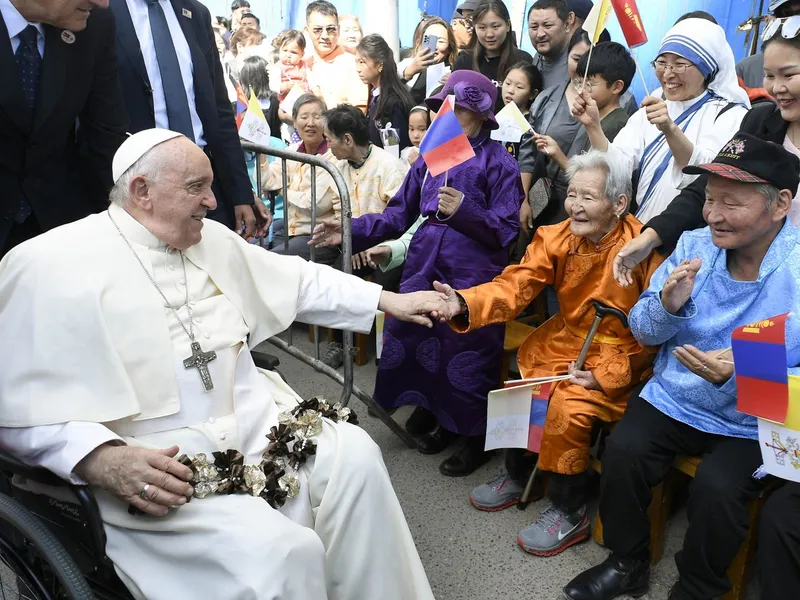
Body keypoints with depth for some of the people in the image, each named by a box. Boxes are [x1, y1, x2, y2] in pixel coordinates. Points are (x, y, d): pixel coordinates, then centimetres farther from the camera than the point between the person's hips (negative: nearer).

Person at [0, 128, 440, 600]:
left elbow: (300, 282, 18)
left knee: (356, 456, -13)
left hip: (252, 419, 7)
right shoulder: (51, 266, -9)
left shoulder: (214, 240, 11)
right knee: (278, 553, -25)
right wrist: (106, 462, -26)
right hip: (154, 461, -6)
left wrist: (389, 301, 13)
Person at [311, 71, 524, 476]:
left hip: (473, 273, -5)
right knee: (412, 337, 6)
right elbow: (399, 214, 12)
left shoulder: (499, 162, -3)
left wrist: (464, 211, -24)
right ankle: (437, 414, 31)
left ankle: (477, 435, 21)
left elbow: (507, 229, -9)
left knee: (468, 352, -1)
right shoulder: (430, 156, 13)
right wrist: (351, 232, 1)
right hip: (425, 262, 6)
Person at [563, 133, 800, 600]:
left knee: (716, 487, -26)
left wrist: (739, 378, -32)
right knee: (624, 449, -20)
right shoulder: (695, 246, -2)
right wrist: (667, 304, -18)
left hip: (756, 426, -3)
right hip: (673, 400, 4)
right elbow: (643, 331, 4)